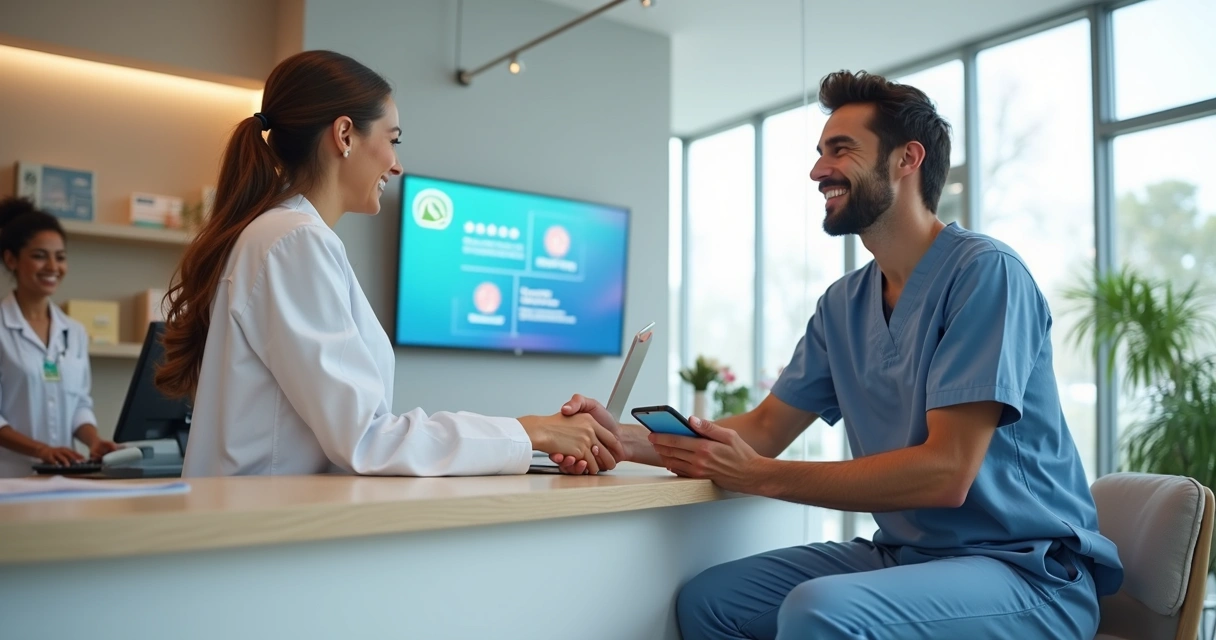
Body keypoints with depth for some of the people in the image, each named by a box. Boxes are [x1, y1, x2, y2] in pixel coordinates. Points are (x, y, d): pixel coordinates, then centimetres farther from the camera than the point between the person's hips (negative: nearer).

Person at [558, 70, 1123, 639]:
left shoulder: (984, 273, -17)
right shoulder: (844, 304, 7)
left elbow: (946, 473, -24)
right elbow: (766, 429, 6)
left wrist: (758, 477, -21)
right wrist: (626, 438, -8)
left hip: (1026, 569, -7)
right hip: (904, 554, 7)